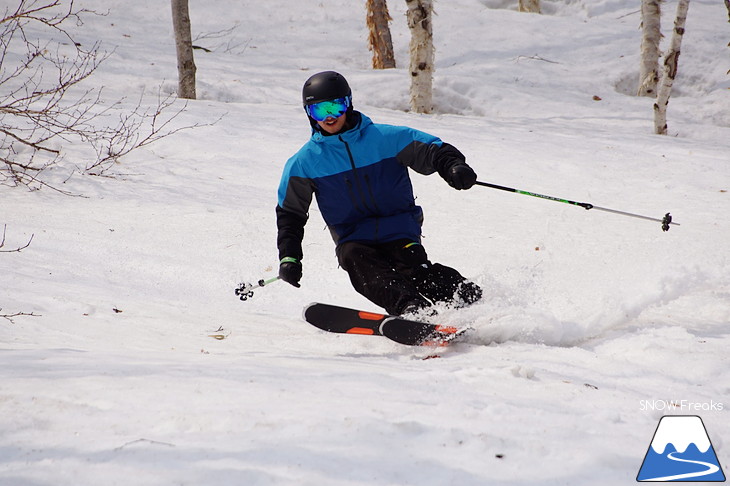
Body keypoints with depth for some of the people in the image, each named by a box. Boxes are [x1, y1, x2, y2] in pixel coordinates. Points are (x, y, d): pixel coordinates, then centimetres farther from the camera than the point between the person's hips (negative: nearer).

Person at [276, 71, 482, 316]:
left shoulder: (385, 138, 2)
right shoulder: (304, 163, 8)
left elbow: (433, 150, 3)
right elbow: (290, 213, 16)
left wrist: (454, 166, -20)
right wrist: (289, 257, 5)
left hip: (399, 233, 0)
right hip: (353, 239, 0)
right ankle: (411, 309, -53)